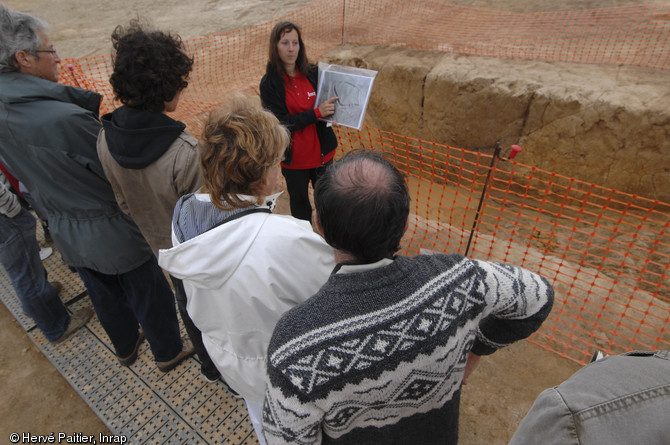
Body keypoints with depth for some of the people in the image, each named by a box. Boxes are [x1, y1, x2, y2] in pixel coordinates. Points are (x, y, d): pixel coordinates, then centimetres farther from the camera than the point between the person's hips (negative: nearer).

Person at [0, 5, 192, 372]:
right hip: (113, 232, -7)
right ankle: (168, 352, 37)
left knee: (105, 296, 28)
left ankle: (126, 347, 52)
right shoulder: (66, 119, -31)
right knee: (149, 296, 15)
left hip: (66, 232, 7)